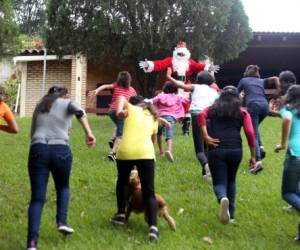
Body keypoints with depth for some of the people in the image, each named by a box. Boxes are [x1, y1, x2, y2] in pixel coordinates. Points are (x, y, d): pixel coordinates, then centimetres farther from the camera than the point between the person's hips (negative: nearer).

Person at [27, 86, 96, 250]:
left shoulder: (39, 106, 26)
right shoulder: (68, 103, 15)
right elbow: (79, 112, -9)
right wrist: (88, 133, -19)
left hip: (38, 150, 2)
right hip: (60, 150, -2)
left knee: (37, 198, 0)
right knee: (63, 187, 27)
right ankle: (61, 221, 12)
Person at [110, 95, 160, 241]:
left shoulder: (131, 109, 21)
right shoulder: (153, 119, 27)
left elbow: (122, 98, 5)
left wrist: (119, 110, -8)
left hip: (125, 151, 0)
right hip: (146, 153, 1)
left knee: (122, 182, 28)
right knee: (149, 193, 3)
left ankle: (121, 215, 32)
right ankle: (153, 227, -13)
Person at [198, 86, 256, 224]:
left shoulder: (212, 109, 16)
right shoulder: (242, 112, 14)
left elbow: (201, 115, -7)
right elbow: (250, 133, 2)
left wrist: (206, 137, -9)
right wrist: (253, 156, 5)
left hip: (216, 150, -1)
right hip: (235, 149, 1)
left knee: (219, 182, 4)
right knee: (231, 180, 23)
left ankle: (223, 198, -31)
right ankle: (231, 214, 24)